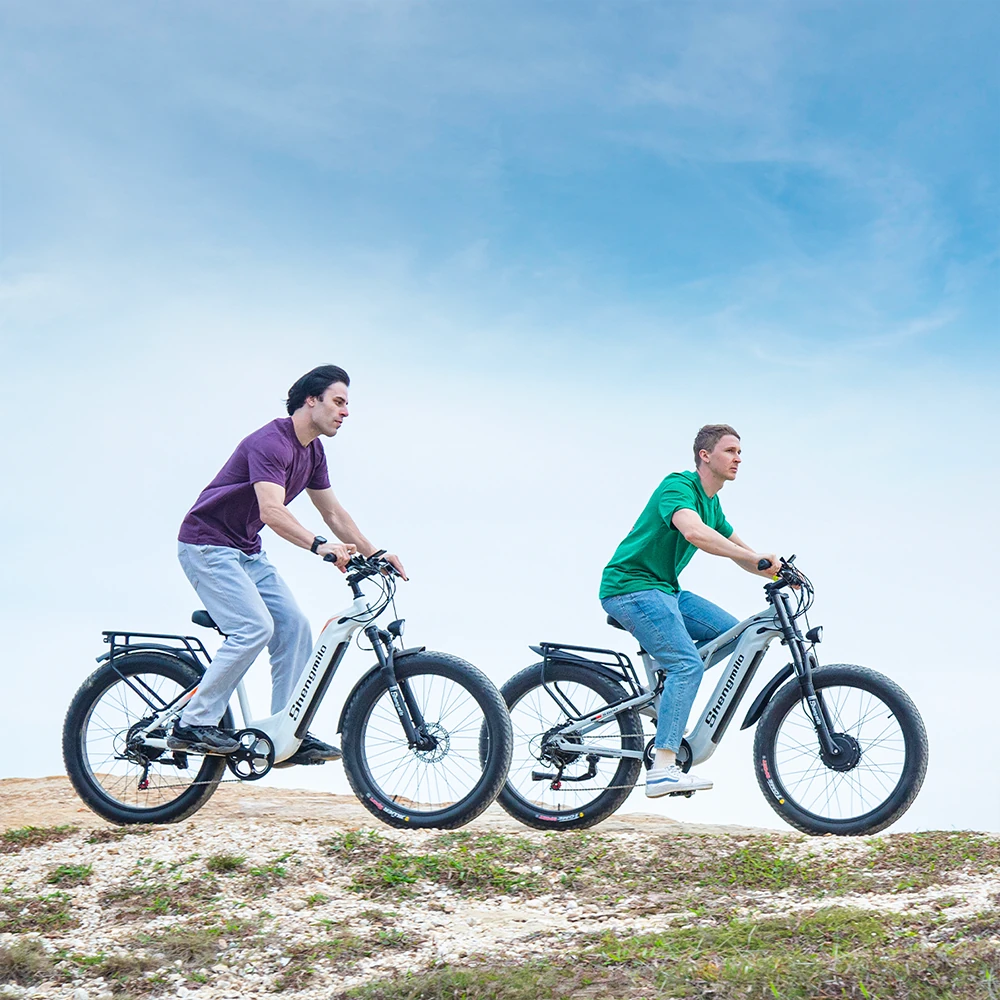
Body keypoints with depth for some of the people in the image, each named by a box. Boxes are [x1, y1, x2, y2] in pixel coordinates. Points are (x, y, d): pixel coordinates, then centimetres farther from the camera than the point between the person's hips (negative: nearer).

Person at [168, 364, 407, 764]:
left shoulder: (312, 451, 7)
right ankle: (192, 725, -12)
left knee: (293, 626, -1)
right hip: (207, 546, -9)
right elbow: (271, 511, -37)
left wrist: (374, 554, 5)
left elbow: (333, 512, 13)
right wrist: (319, 546, -48)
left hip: (246, 551, 9)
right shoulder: (271, 442, -24)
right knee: (254, 629, -20)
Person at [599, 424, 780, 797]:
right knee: (688, 665, -21)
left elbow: (738, 549, 19)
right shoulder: (678, 487, -15)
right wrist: (757, 558, -36)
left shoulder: (711, 503, 15)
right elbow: (694, 532, -35)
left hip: (663, 589, 10)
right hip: (631, 587, -10)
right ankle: (663, 770, -24)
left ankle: (663, 687, 9)